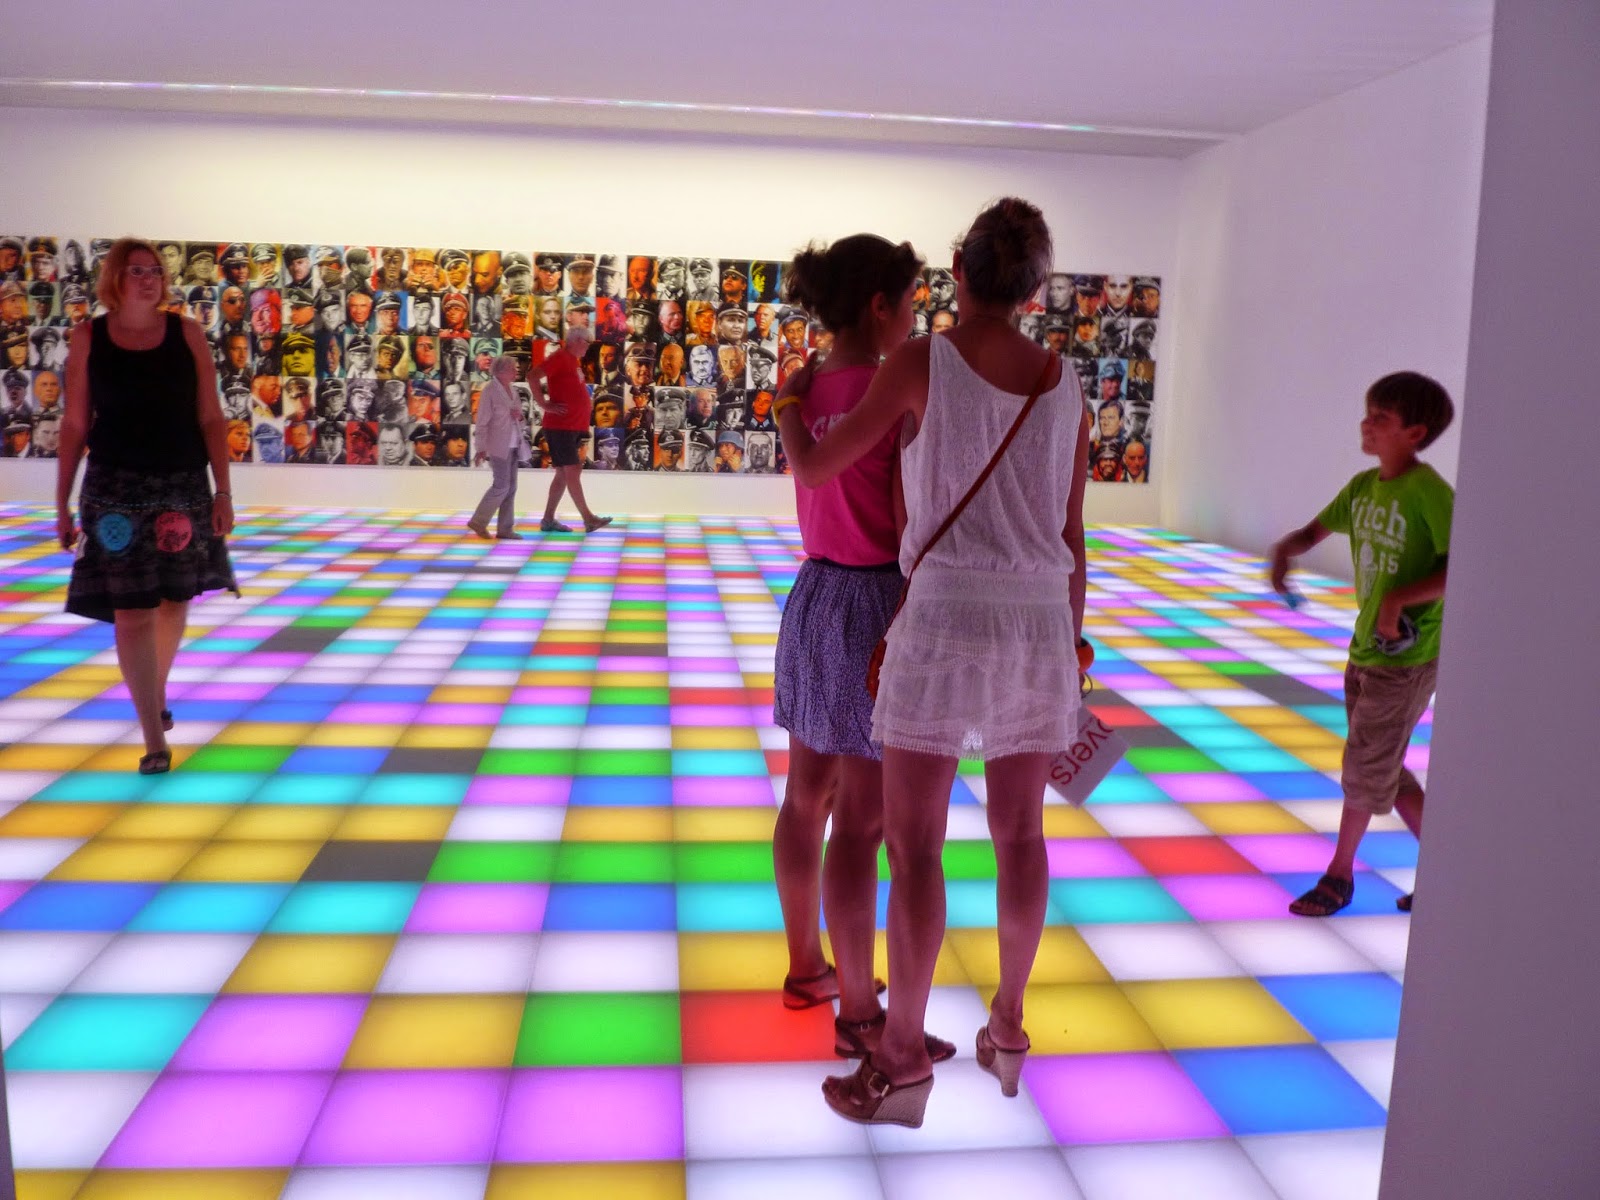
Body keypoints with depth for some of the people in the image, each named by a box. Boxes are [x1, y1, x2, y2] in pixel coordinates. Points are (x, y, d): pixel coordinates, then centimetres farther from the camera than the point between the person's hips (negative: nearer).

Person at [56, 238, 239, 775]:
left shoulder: (187, 333, 1)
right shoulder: (88, 338, 0)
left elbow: (210, 418, 0)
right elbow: (75, 425, 2)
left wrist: (223, 492, -5)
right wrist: (62, 504, 1)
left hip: (184, 486, 2)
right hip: (116, 490, -1)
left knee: (174, 599, 13)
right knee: (131, 611, -5)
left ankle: (157, 691, 41)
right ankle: (154, 738, 2)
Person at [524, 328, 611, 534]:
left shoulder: (574, 361, 17)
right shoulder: (560, 358, -10)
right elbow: (532, 376, -21)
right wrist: (544, 405, -20)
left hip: (573, 426, 10)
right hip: (560, 426, -10)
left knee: (564, 474, 10)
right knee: (573, 470, -9)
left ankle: (548, 520, 15)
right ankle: (588, 519, -10)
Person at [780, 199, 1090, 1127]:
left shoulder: (920, 362, -7)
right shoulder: (1066, 385, 7)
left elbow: (816, 470, -1)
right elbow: (1072, 539, 9)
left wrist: (789, 410, 22)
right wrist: (1071, 654, 18)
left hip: (944, 619, -5)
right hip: (1036, 623, 5)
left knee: (914, 842, 3)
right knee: (1020, 832, 16)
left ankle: (903, 1061, 8)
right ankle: (1007, 1031, 28)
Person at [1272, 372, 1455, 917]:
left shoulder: (1429, 492, -18)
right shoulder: (1362, 486, 5)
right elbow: (1316, 529, 16)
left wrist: (1399, 598, -28)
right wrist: (1284, 550, -5)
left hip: (1407, 656, -8)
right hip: (1365, 648, 8)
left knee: (1364, 769, 2)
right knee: (1386, 771, 15)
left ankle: (1339, 873, 19)